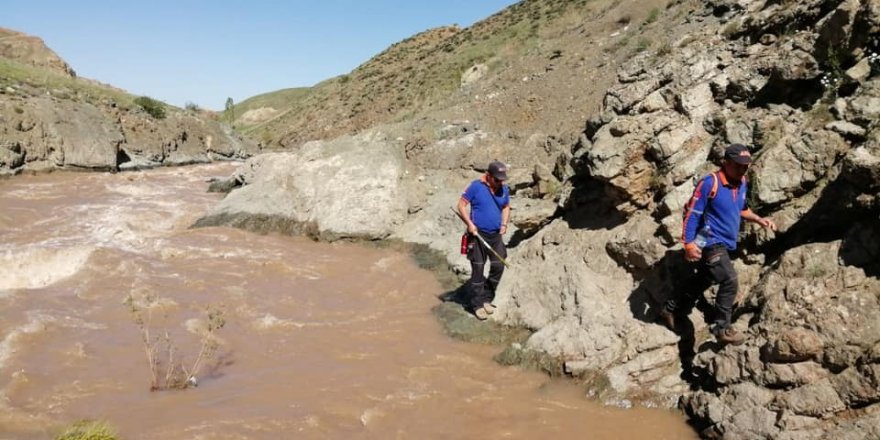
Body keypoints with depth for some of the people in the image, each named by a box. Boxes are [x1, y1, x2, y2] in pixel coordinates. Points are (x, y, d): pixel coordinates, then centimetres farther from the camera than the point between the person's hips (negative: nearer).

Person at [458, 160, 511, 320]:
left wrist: (504, 224, 6)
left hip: (496, 235, 5)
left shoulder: (504, 189, 5)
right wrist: (469, 223, -16)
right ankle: (477, 304, 11)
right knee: (478, 269, 0)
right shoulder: (476, 187, -10)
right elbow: (461, 204, -7)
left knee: (498, 266, 4)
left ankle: (487, 299, 22)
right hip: (478, 234, -5)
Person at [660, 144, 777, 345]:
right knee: (730, 281, -17)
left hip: (725, 244, 9)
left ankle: (670, 308, 36)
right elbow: (692, 213, -18)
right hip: (710, 242, -9)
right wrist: (689, 243, -21)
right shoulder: (710, 183, -19)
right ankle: (722, 329, -6)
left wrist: (759, 220, 6)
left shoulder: (742, 183, 5)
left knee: (703, 281, 19)